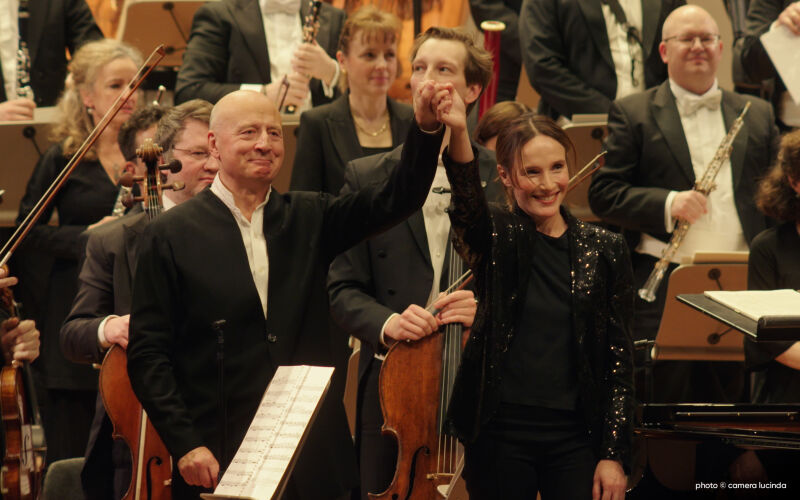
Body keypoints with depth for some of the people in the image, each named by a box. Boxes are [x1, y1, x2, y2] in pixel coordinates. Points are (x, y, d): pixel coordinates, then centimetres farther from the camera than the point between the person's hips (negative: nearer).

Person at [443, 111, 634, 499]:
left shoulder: (604, 250, 6)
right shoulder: (495, 239, 1)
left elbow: (619, 359, 6)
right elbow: (466, 199, -23)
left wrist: (614, 455, -1)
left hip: (575, 437, 1)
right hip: (499, 434, -1)